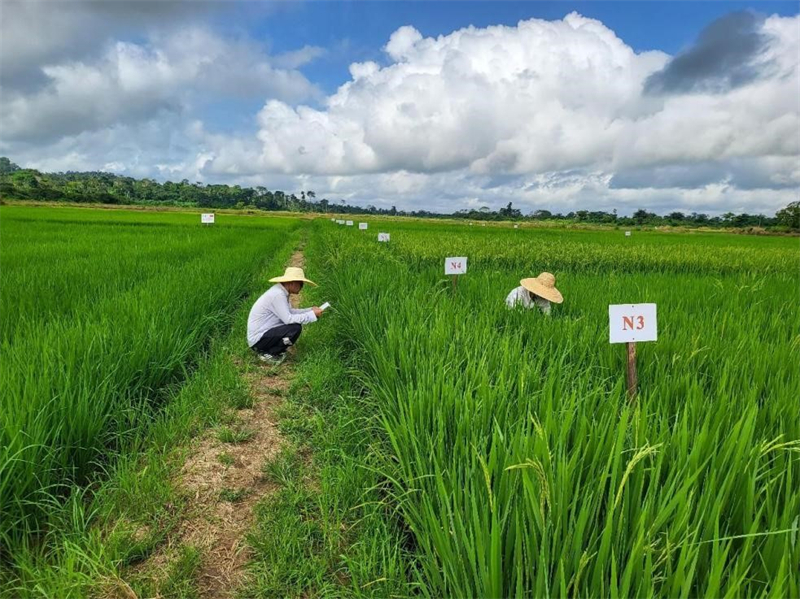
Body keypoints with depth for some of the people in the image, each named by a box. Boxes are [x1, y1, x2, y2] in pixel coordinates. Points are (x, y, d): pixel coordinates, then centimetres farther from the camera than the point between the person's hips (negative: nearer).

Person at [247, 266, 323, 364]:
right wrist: (312, 315, -19)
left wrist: (310, 310, 4)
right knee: (296, 328, -20)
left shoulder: (280, 290, 5)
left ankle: (266, 349, 13)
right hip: (258, 339, -10)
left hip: (263, 332, 10)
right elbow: (289, 319, -26)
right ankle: (268, 354, -5)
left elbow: (290, 311, 14)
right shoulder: (278, 294, -23)